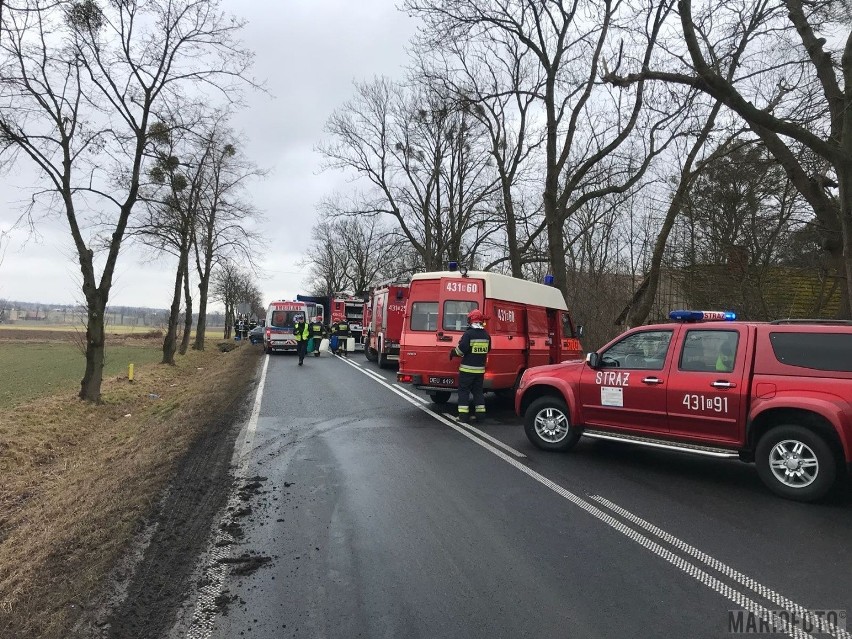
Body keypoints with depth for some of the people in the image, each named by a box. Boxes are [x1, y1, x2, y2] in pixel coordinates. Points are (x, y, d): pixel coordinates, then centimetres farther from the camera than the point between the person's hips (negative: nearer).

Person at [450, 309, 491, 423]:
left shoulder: (468, 333, -13)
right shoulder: (486, 335, 6)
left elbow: (462, 348, -17)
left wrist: (453, 353, 0)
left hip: (467, 368, -5)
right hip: (480, 369, 5)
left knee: (464, 390, 3)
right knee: (478, 390, 15)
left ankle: (463, 415, 0)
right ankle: (480, 414, 14)